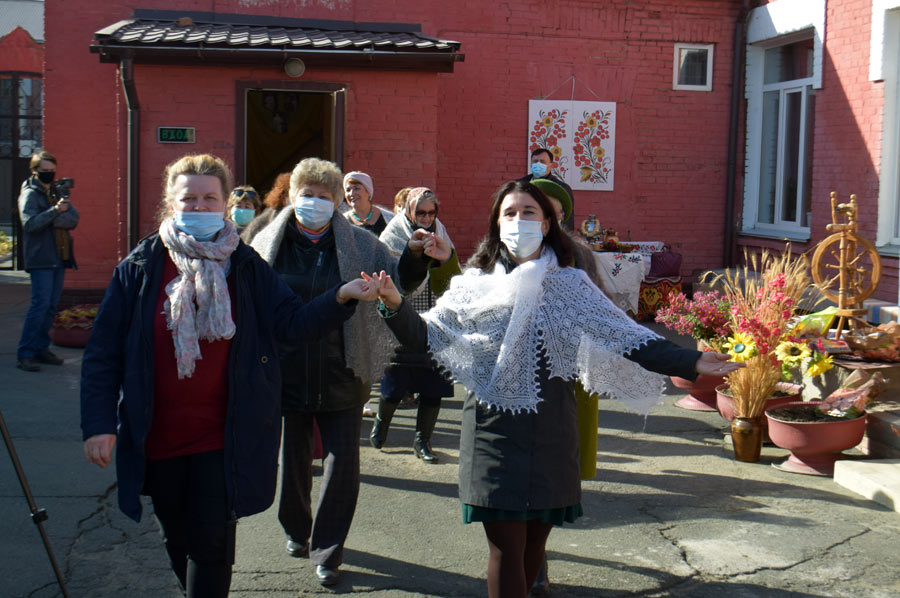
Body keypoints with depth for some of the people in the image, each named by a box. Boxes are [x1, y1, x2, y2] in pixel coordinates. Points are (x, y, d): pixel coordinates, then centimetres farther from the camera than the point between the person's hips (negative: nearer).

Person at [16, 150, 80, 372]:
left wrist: (51, 221, -14)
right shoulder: (29, 194, -2)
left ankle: (41, 348, 16)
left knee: (51, 305, 8)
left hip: (59, 258, 6)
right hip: (40, 259, -6)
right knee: (40, 303, -13)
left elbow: (73, 218, 3)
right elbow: (30, 223, -18)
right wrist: (55, 211, -28)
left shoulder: (59, 192, 16)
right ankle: (24, 353, -10)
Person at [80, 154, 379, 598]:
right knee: (178, 540, 18)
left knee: (212, 544, 0)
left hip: (223, 439, -1)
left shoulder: (245, 267, 0)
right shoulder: (140, 267, -2)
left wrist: (340, 297, -24)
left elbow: (292, 321, -6)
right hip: (158, 438, 2)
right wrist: (98, 423, -9)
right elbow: (103, 352, -2)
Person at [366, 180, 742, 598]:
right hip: (495, 428, -1)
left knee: (535, 538, 12)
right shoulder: (476, 285, 3)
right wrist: (395, 305, -21)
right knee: (506, 544, -2)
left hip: (550, 431, 2)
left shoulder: (571, 285, 3)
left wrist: (691, 363, -12)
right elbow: (425, 335, -2)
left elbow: (628, 340, -2)